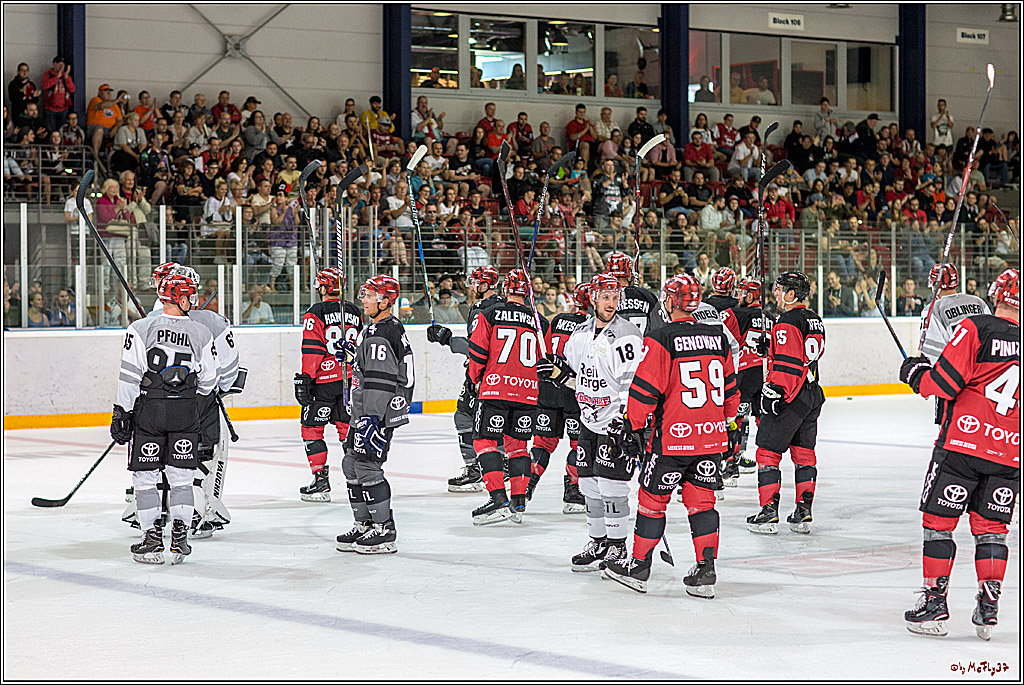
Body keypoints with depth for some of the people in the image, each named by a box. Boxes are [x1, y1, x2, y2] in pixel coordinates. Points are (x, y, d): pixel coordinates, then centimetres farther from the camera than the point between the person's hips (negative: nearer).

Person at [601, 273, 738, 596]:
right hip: (712, 437, 5)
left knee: (653, 498, 8)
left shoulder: (661, 340, -12)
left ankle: (638, 567, 16)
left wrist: (633, 426, -1)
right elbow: (730, 388, 15)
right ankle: (705, 571, 7)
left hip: (673, 437, -5)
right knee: (701, 500, 12)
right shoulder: (719, 337, 7)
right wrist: (730, 422, 27)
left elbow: (645, 389, -12)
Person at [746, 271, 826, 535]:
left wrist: (774, 392, -21)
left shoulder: (787, 322, -16)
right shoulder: (814, 320, 13)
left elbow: (787, 363, -23)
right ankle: (803, 513, 13)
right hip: (813, 394, 9)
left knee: (768, 451, -2)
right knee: (804, 452, 13)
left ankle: (768, 512, -4)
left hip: (789, 397, -9)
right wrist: (770, 348, 16)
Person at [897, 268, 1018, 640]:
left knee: (939, 520, 6)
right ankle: (988, 606, 8)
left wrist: (916, 373, 6)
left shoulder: (976, 328, -9)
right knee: (990, 526, 13)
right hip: (1011, 452, 4)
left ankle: (934, 602, 7)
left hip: (963, 442, -4)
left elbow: (945, 383, -13)